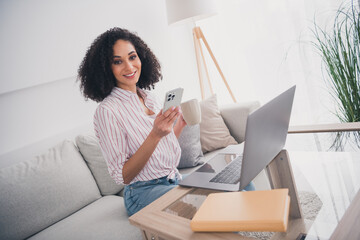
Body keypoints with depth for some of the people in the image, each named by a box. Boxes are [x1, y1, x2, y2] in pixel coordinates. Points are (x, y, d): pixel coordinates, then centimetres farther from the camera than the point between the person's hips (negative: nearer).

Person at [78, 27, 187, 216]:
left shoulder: (151, 99, 7)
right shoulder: (107, 110, -15)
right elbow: (123, 176, -17)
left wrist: (180, 124, 1)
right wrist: (155, 135, -27)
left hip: (174, 181, 7)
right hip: (144, 193, -7)